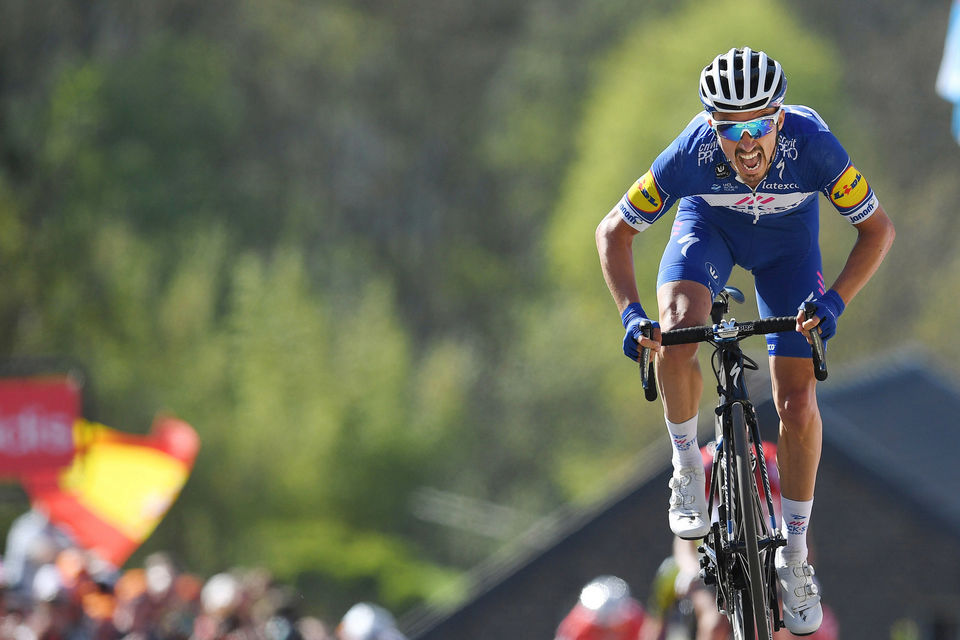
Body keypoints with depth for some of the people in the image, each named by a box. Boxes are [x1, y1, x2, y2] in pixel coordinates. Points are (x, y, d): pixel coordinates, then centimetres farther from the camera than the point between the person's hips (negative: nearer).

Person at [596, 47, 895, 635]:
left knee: (798, 406, -6)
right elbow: (614, 232, -20)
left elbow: (878, 229, -21)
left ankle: (795, 554, 13)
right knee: (677, 336, -32)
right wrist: (631, 314, -32)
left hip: (787, 240, 0)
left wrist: (834, 302, -32)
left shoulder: (813, 146, -37)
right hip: (709, 226, 0)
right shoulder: (688, 156, -36)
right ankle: (687, 464, -5)